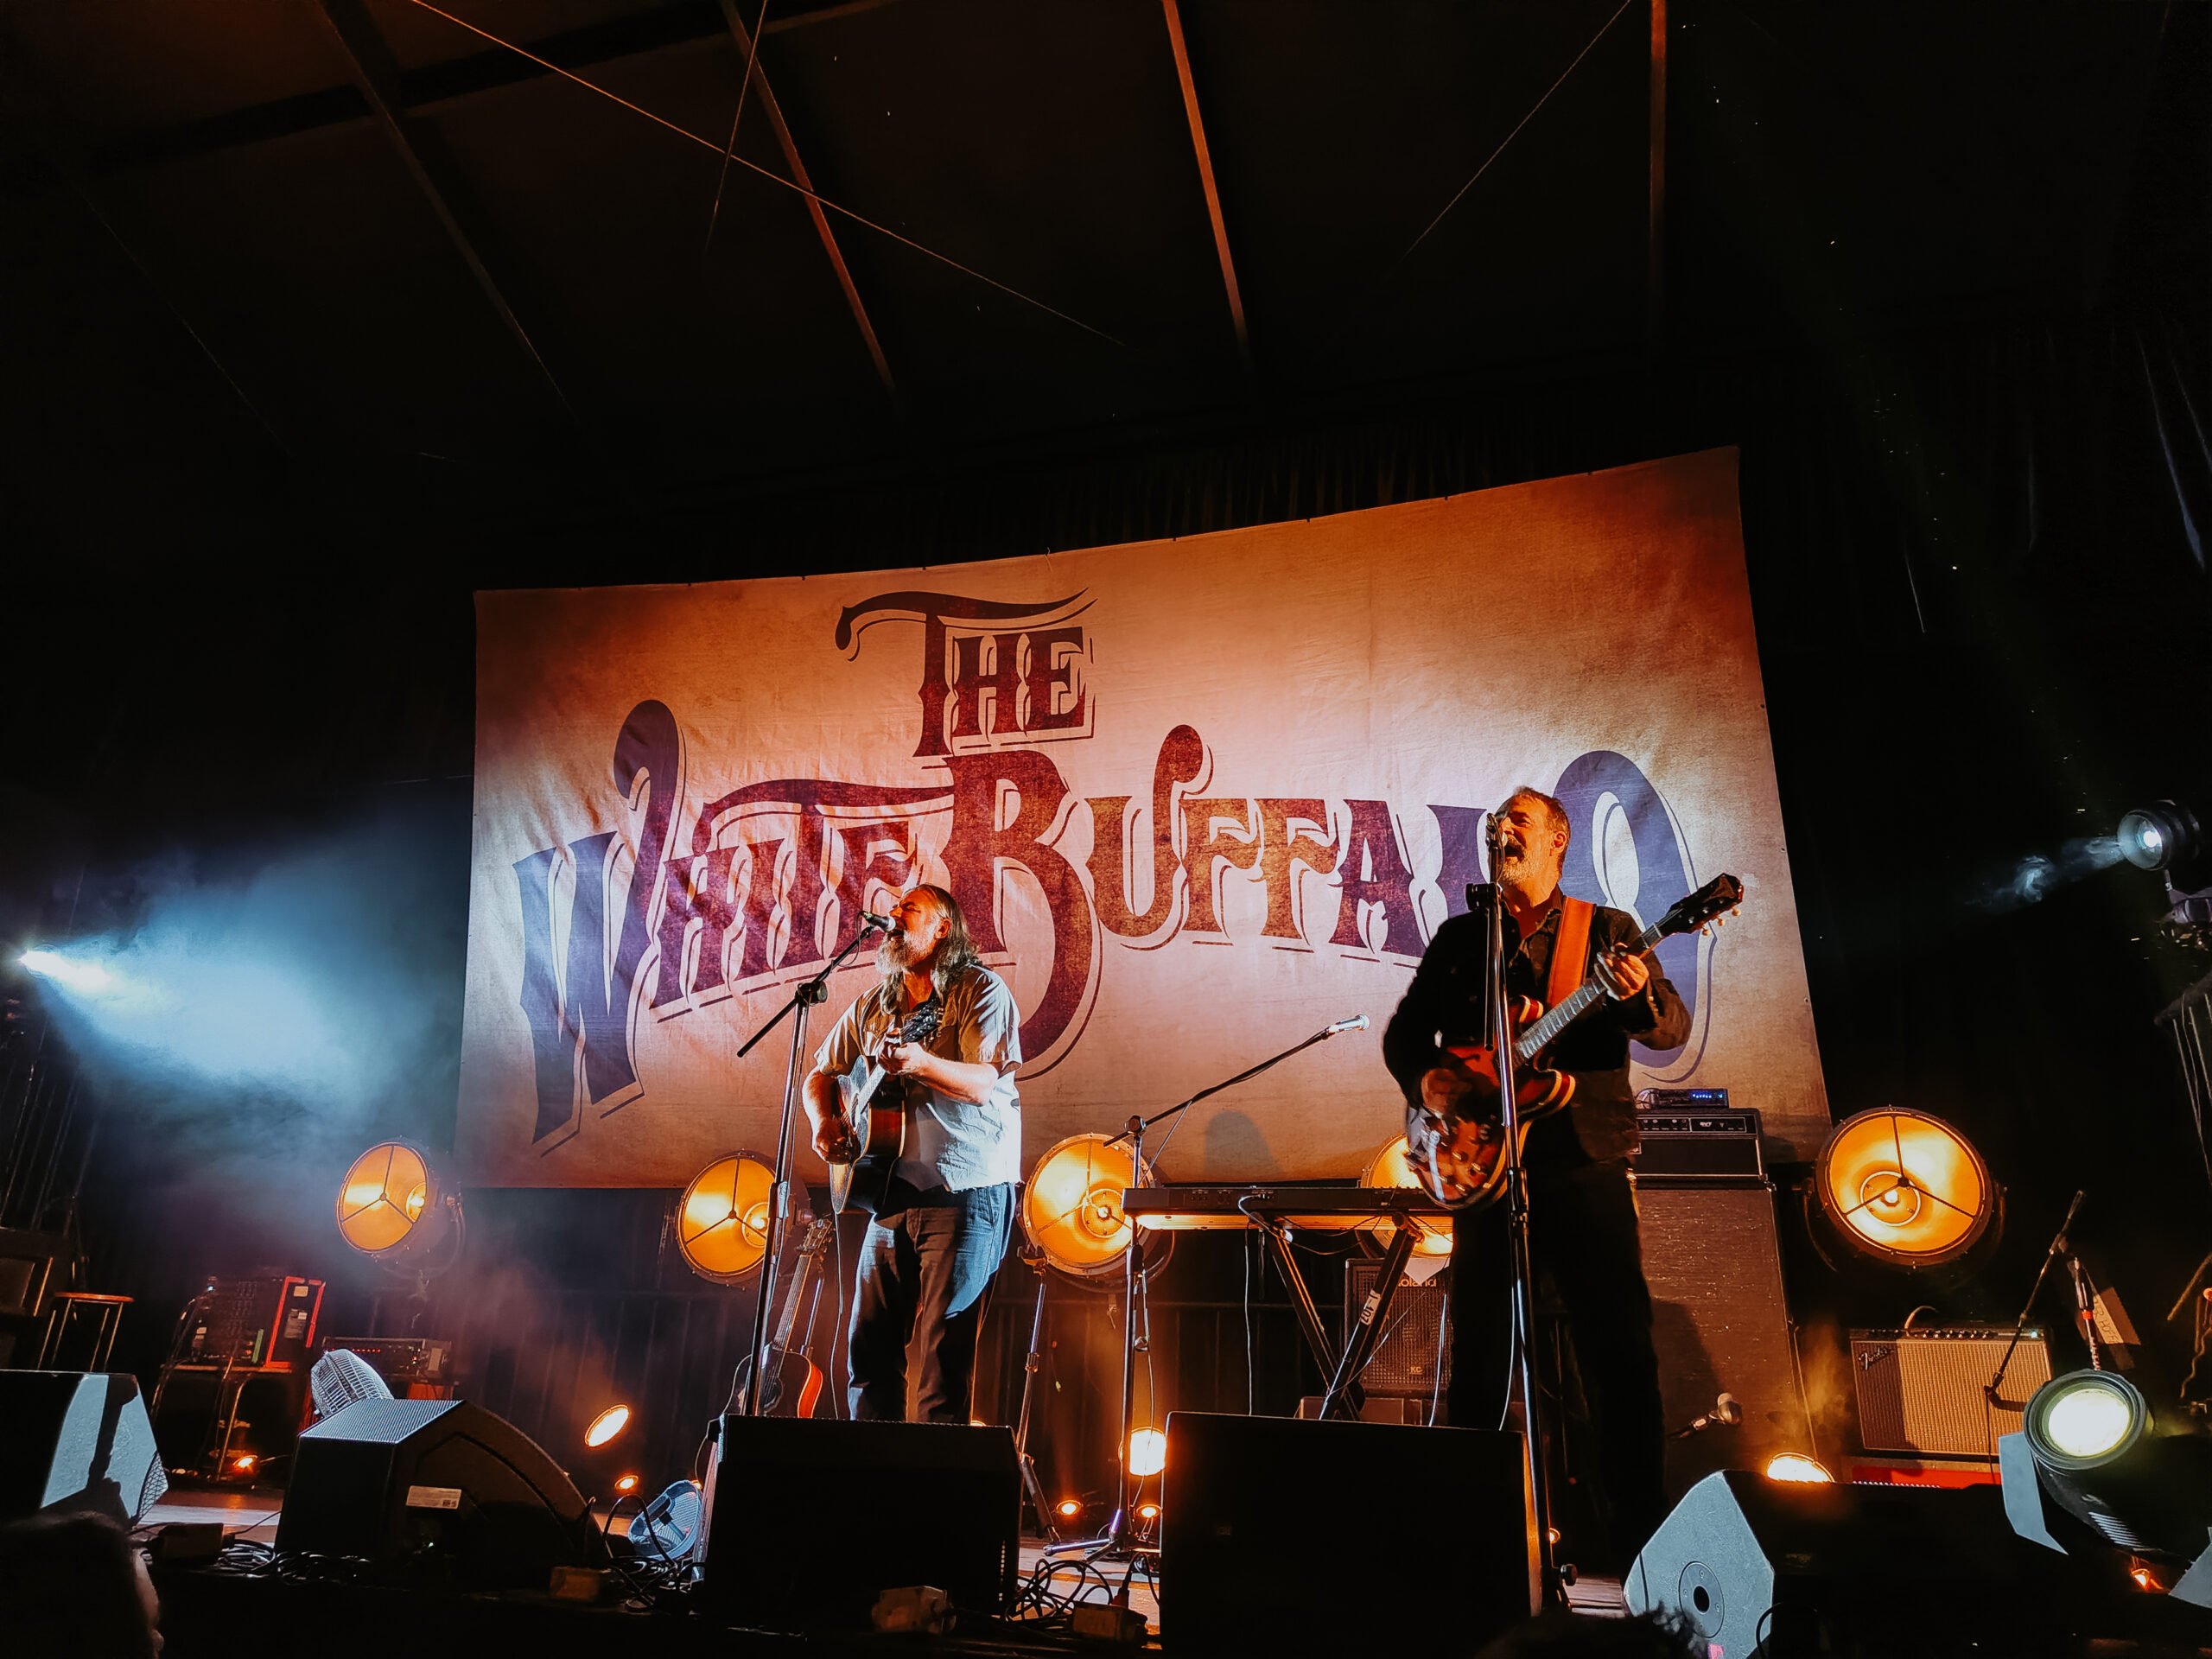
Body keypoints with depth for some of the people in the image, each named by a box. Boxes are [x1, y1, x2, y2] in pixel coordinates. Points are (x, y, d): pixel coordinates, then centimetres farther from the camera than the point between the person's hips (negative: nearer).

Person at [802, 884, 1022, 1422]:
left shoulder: (980, 990, -5)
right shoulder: (874, 1003, 15)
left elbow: (984, 1084, -17)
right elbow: (821, 1073, 23)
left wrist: (921, 1063, -35)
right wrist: (824, 1121, 2)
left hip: (964, 1191, -6)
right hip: (890, 1191, 7)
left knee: (942, 1353, -6)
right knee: (868, 1347, 10)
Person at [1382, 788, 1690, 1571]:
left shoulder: (1608, 931, 8)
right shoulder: (1458, 936, 14)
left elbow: (1673, 1029, -3)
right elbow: (1404, 1030, 15)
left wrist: (1640, 996, -25)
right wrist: (1425, 1078, -6)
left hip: (1584, 1161, -2)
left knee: (1620, 1344, -1)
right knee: (1477, 1347, 7)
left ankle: (1639, 1525, 13)